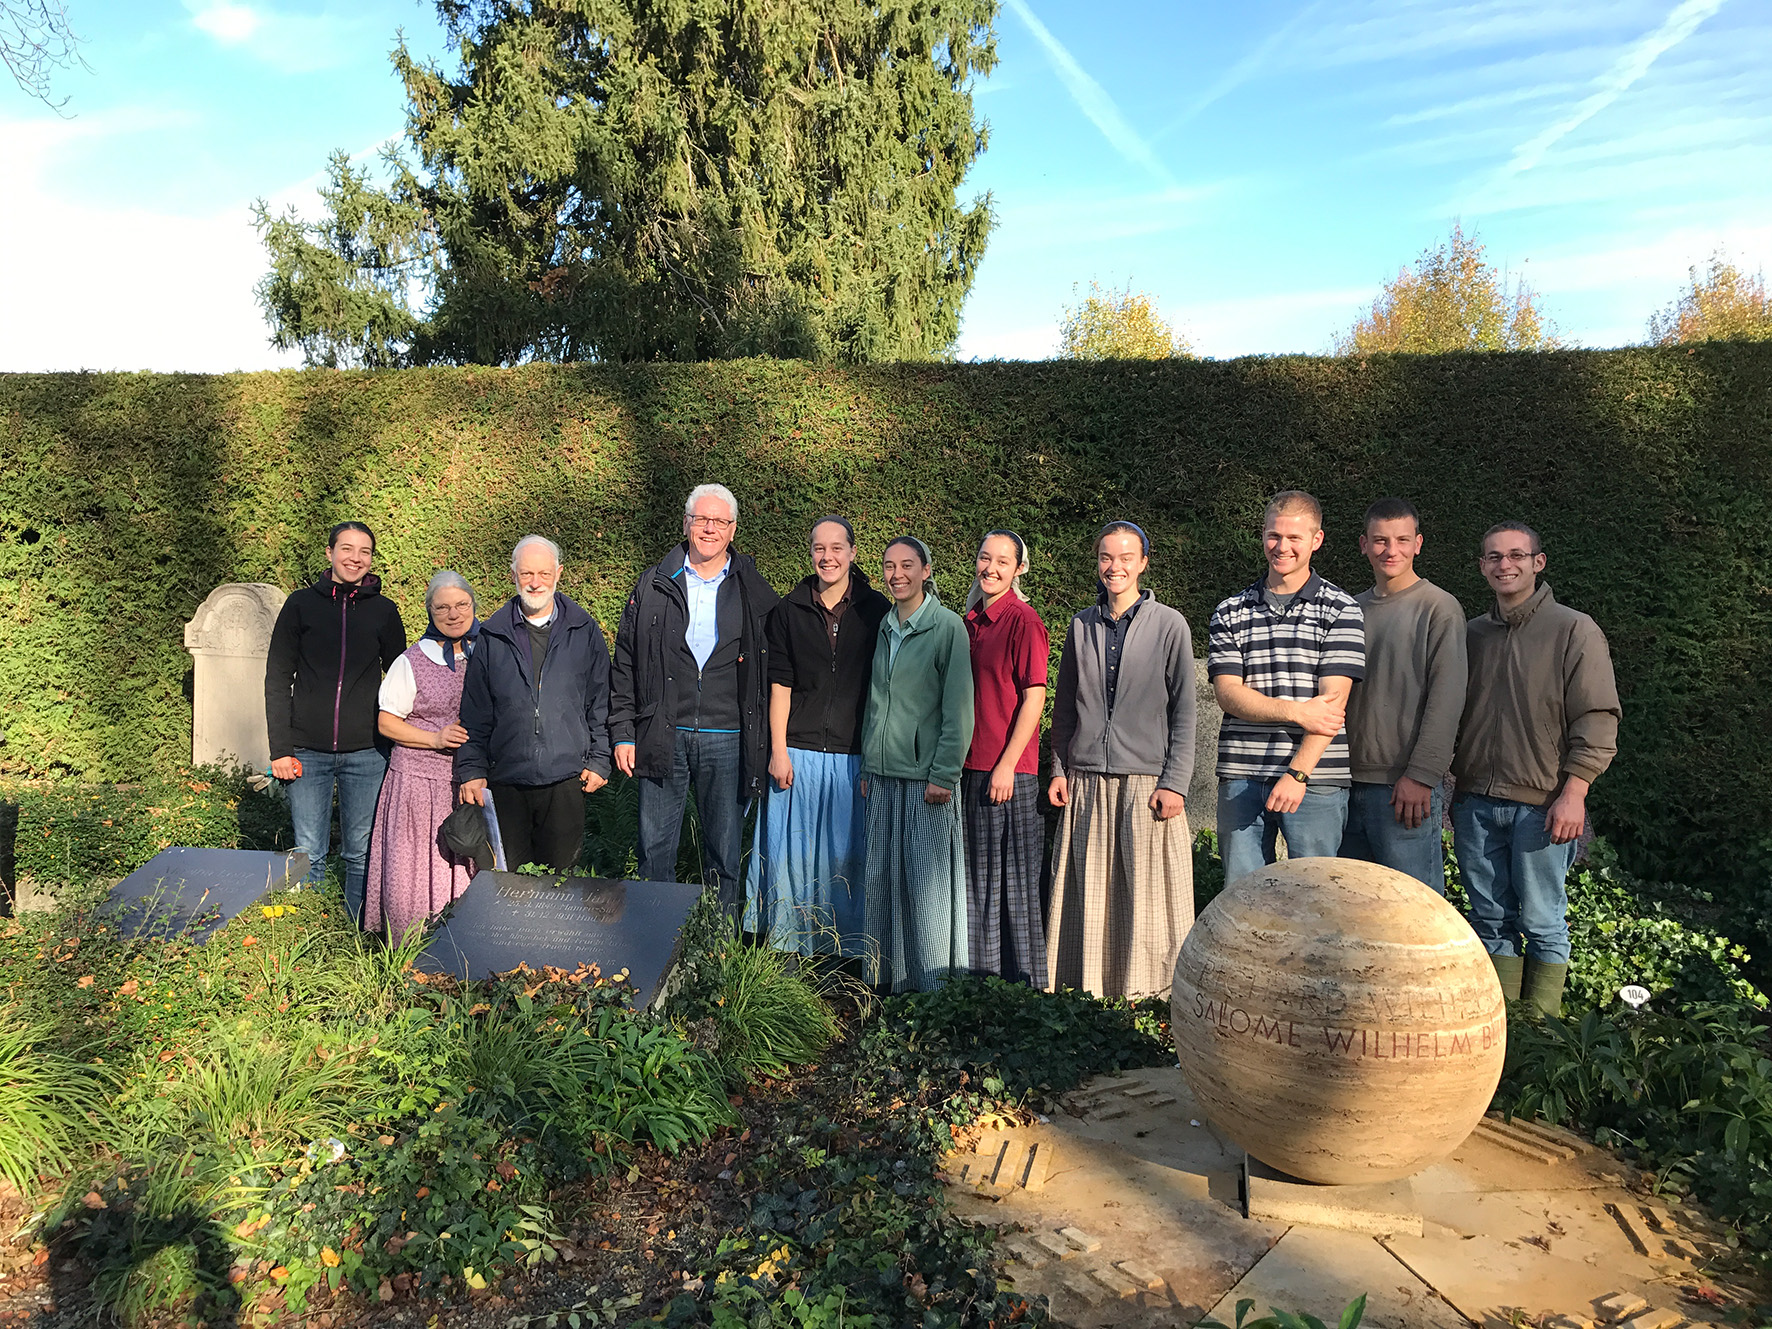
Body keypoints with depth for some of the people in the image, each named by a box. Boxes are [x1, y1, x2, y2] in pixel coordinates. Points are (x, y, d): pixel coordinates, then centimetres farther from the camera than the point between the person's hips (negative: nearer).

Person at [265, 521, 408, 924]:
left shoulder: (384, 611, 7)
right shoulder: (302, 604, 4)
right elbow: (277, 679, 4)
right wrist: (280, 749, -3)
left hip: (367, 753, 0)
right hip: (308, 751, 0)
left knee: (362, 853, 5)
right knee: (309, 854, 2)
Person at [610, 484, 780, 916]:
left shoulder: (755, 593, 5)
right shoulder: (653, 585, 5)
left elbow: (774, 667, 6)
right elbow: (625, 663, 7)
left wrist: (769, 745, 1)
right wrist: (623, 733, 1)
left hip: (728, 739, 0)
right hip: (663, 736, 1)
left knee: (725, 851, 9)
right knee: (655, 847, 8)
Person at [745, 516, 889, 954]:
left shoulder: (877, 611, 2)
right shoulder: (788, 611, 5)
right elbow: (779, 685, 3)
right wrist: (778, 750, -3)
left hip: (855, 754, -1)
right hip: (798, 752, 1)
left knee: (846, 853, 6)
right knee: (792, 849, 5)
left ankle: (844, 945, 19)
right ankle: (790, 946, 18)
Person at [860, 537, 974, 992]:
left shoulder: (948, 626, -6)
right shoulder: (884, 629, 13)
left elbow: (958, 708, -9)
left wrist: (944, 775, -13)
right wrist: (867, 767, 15)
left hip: (927, 779, -6)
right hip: (883, 776, 6)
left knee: (927, 883, -2)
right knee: (882, 880, 9)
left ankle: (932, 985, 8)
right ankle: (886, 977, 19)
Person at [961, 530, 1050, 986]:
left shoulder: (1023, 620, -10)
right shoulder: (971, 620, 12)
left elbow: (1034, 698, -13)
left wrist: (1007, 764, -17)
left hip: (1009, 768, -7)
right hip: (970, 766, 8)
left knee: (1013, 878, 1)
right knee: (977, 877, 14)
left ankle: (1023, 982, 13)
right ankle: (980, 976, 26)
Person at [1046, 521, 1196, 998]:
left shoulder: (1169, 625, 0)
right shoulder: (1081, 625, 10)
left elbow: (1183, 712, -1)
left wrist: (1174, 783, -8)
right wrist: (1058, 769, 8)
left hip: (1147, 782, -3)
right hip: (1085, 783, 3)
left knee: (1148, 895, 0)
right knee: (1087, 892, 6)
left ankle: (1149, 989, 13)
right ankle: (1088, 986, 17)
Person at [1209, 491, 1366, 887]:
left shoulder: (1341, 610, 2)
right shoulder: (1230, 613, 10)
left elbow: (1332, 701, -7)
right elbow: (1228, 693, 1)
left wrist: (1298, 773, -15)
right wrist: (1295, 711, -13)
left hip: (1315, 778, -2)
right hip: (1241, 778, 2)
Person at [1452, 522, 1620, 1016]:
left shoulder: (1575, 631, -2)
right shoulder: (1470, 634, 12)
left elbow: (1598, 719, -6)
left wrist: (1574, 792, -13)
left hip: (1541, 804, -4)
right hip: (1475, 803, 5)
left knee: (1543, 923, 3)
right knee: (1491, 920, 10)